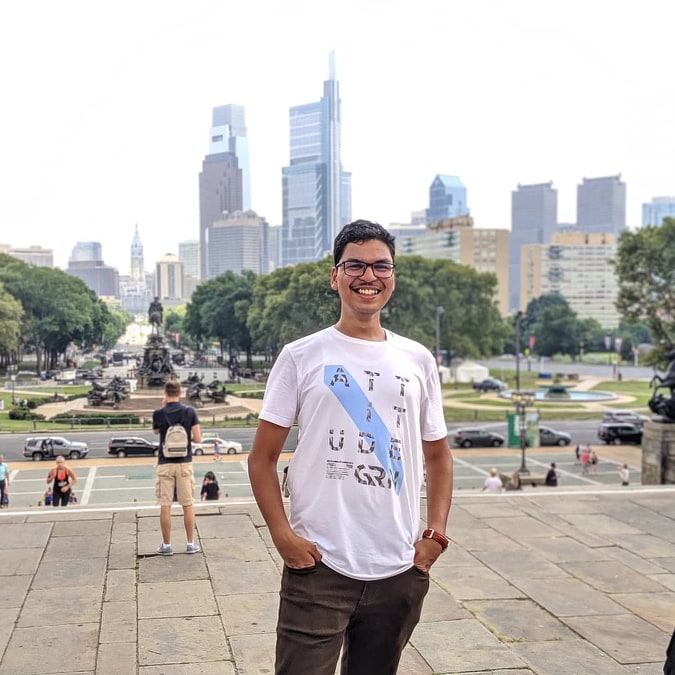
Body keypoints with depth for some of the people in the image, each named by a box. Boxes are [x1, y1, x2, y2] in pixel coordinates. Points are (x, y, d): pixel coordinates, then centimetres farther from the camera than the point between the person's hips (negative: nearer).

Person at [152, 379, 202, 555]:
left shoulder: (158, 413, -6)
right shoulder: (190, 412, -4)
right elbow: (198, 438, -5)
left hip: (165, 463, -1)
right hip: (184, 463, 1)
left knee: (165, 506, 5)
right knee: (188, 505, 8)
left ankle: (166, 545, 9)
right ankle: (190, 544, 12)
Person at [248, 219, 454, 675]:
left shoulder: (418, 361, 9)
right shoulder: (301, 357, 0)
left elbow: (438, 455, 16)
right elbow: (263, 458, 1)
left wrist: (436, 533, 3)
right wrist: (283, 535, -11)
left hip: (400, 571, 3)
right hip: (318, 567, -3)